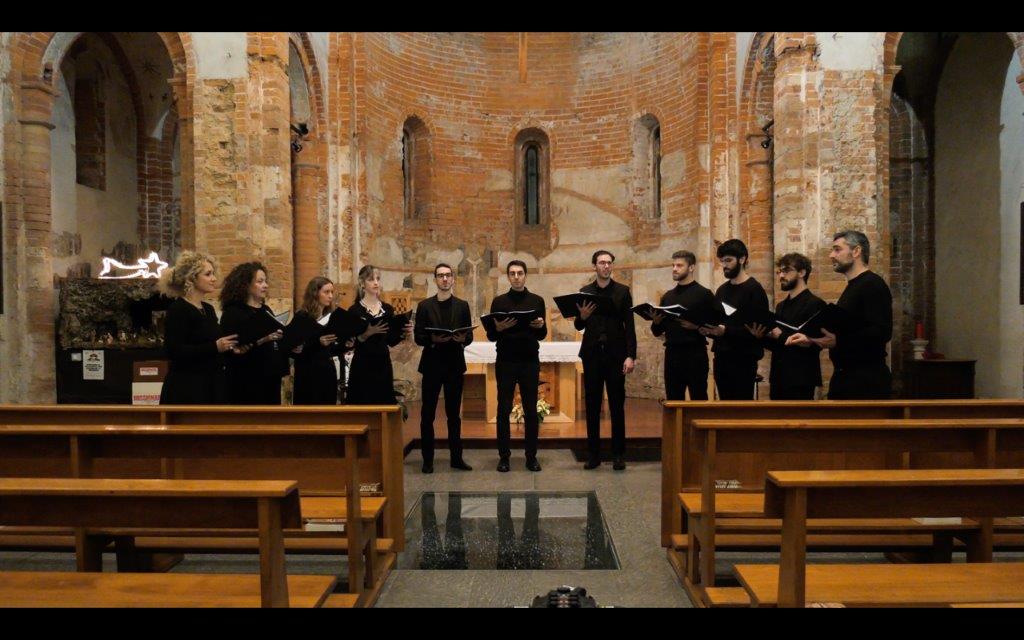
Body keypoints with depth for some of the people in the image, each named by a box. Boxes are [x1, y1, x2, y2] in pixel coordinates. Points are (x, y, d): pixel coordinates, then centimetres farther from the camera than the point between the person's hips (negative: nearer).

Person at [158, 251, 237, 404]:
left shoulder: (208, 309, 14)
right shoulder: (178, 310, -10)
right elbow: (174, 351, -21)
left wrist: (229, 347, 8)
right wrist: (214, 347, -24)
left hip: (211, 387, 8)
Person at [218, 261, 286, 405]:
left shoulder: (266, 310, 16)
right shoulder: (232, 313, -8)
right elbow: (232, 349, -19)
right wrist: (259, 341, -29)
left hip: (271, 377, 8)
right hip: (247, 382, -8)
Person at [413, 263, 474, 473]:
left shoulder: (462, 306, 8)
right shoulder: (424, 306, 3)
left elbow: (470, 336, 5)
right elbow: (418, 337, -1)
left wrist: (463, 339, -17)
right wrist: (432, 339, -20)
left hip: (455, 365, 1)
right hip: (432, 365, -1)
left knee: (454, 413, 8)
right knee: (428, 414, 2)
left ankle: (456, 457, 16)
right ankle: (427, 459, 10)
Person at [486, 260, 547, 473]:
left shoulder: (537, 301, 7)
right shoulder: (499, 301, 5)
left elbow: (542, 335, 8)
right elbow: (490, 336, 2)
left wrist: (541, 326, -13)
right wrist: (498, 328, -18)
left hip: (530, 361, 1)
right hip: (505, 362, 0)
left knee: (531, 410, 3)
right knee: (503, 410, 2)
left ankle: (531, 456, 12)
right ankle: (504, 456, 11)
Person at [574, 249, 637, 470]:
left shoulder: (623, 291, 4)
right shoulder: (584, 292, 8)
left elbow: (629, 325, 0)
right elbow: (578, 326, 9)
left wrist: (631, 356, -8)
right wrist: (582, 317, -14)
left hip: (616, 354, -1)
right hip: (592, 354, 1)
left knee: (617, 405, 3)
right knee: (592, 405, 5)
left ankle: (618, 455, 11)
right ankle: (594, 454, 12)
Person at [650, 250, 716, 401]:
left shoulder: (704, 294, -2)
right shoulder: (667, 296, 13)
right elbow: (657, 332, 15)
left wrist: (697, 327, -22)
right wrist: (656, 322, -5)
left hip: (695, 355, -5)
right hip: (671, 355, 5)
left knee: (698, 400, 0)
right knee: (672, 401, 8)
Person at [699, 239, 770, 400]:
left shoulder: (754, 290, -8)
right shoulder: (722, 290, 14)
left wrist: (726, 331, -24)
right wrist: (709, 330, -1)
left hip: (744, 360, -7)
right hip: (721, 358, 7)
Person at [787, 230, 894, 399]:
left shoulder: (873, 285, -13)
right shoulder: (852, 286, 17)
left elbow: (882, 332, -24)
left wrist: (838, 341, -29)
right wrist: (810, 338, 11)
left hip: (866, 380, -9)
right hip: (844, 377, 9)